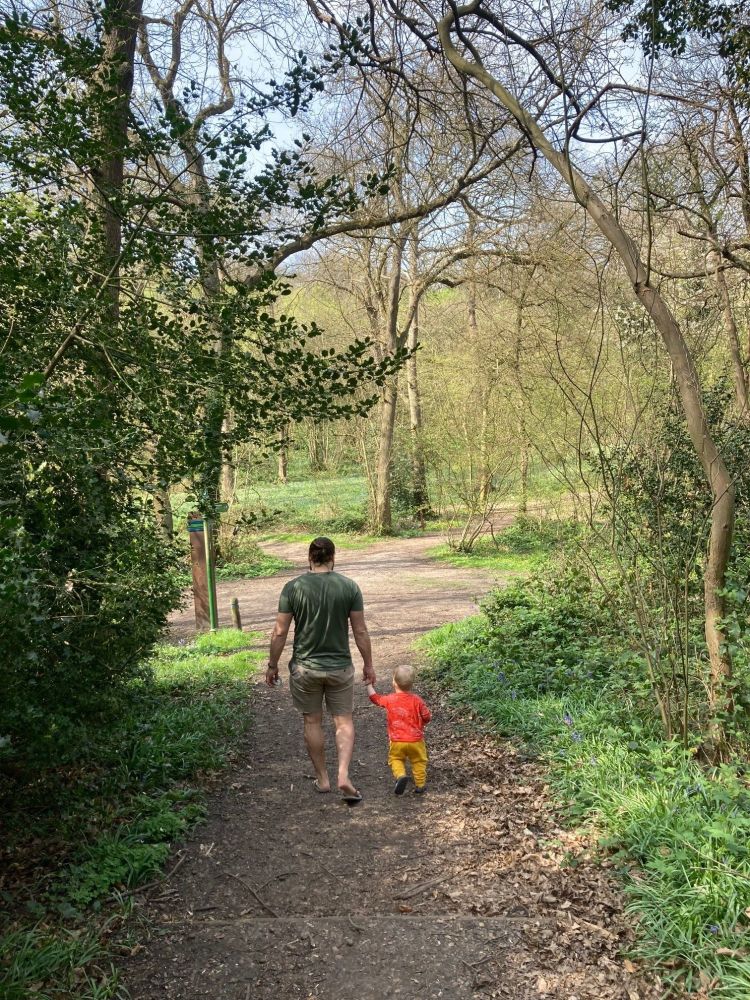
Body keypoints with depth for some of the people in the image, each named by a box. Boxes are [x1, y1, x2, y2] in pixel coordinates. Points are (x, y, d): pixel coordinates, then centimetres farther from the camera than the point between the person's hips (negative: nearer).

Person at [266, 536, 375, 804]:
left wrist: (272, 665, 5)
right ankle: (343, 775, -4)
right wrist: (368, 664, 8)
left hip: (305, 668, 0)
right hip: (340, 667, 0)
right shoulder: (349, 587, -7)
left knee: (312, 722, 15)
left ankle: (322, 779, 23)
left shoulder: (293, 587, -9)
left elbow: (280, 632, -7)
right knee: (344, 721, 11)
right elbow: (360, 631, -4)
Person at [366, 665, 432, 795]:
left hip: (396, 741, 0)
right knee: (419, 761, 15)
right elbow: (427, 716, -1)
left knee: (395, 759, 15)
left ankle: (400, 775, -11)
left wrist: (369, 684, 26)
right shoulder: (417, 700, -6)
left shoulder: (389, 700, -5)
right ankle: (420, 785, 16)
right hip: (415, 740, 0)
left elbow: (374, 697, 12)